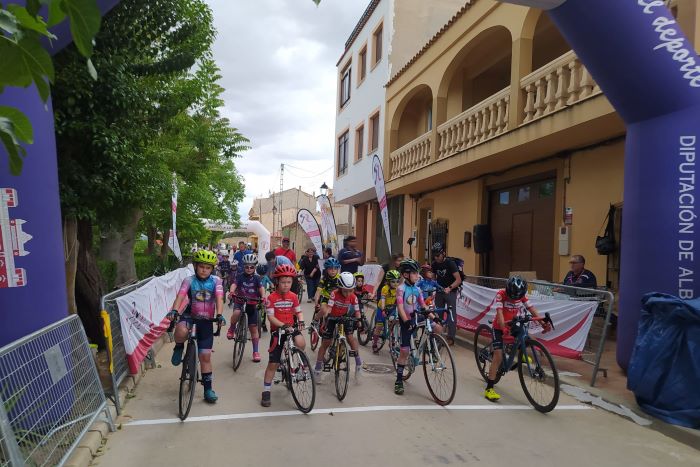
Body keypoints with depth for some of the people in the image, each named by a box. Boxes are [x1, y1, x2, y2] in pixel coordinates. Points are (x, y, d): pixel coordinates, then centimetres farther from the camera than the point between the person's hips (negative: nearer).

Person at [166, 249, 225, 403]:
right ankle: (179, 348, -2)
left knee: (205, 355, 3)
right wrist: (174, 310, -41)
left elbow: (219, 299, -18)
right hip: (190, 315, -1)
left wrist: (219, 315, -36)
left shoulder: (216, 281, -6)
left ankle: (208, 388, 18)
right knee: (181, 331, -38)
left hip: (206, 320, 1)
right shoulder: (189, 280, -8)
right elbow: (180, 296, -22)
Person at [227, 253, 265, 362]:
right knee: (236, 313, -35)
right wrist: (232, 292, -40)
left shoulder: (256, 278, -1)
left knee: (253, 328, 2)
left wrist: (263, 297, -34)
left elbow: (261, 288, -14)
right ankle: (232, 329, -3)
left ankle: (255, 351, 13)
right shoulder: (241, 277, -2)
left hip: (252, 304, 1)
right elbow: (234, 284, -18)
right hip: (240, 301, -1)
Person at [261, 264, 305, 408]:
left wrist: (301, 321, -13)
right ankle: (266, 392, 17)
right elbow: (270, 317, -15)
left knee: (301, 344, -31)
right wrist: (283, 325, -28)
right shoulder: (271, 298, -11)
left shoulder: (293, 296, 1)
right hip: (278, 330, -2)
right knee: (273, 363, 2)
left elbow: (298, 311, 8)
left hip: (292, 327, 2)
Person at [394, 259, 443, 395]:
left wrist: (434, 317, -5)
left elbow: (423, 306, 6)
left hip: (416, 318, 5)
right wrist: (406, 321, -35)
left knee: (438, 328, -15)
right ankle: (399, 380, 8)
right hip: (406, 321, -5)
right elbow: (400, 307, -23)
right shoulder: (401, 289, -14)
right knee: (404, 351, -4)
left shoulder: (417, 289, 4)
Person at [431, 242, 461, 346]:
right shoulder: (434, 264, -1)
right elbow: (433, 278, 7)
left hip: (450, 291, -5)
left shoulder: (450, 263, -17)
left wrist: (449, 288, -36)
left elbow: (458, 280, -23)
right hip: (439, 291, 5)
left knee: (451, 314, -8)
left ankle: (451, 338, -6)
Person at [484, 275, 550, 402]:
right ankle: (489, 388, -12)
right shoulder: (501, 294, -22)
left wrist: (544, 322, -27)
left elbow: (532, 309, -12)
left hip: (514, 326, 6)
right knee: (498, 356, -14)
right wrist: (503, 327, -47)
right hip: (500, 327, -5)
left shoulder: (522, 296, -8)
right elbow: (499, 312, -32)